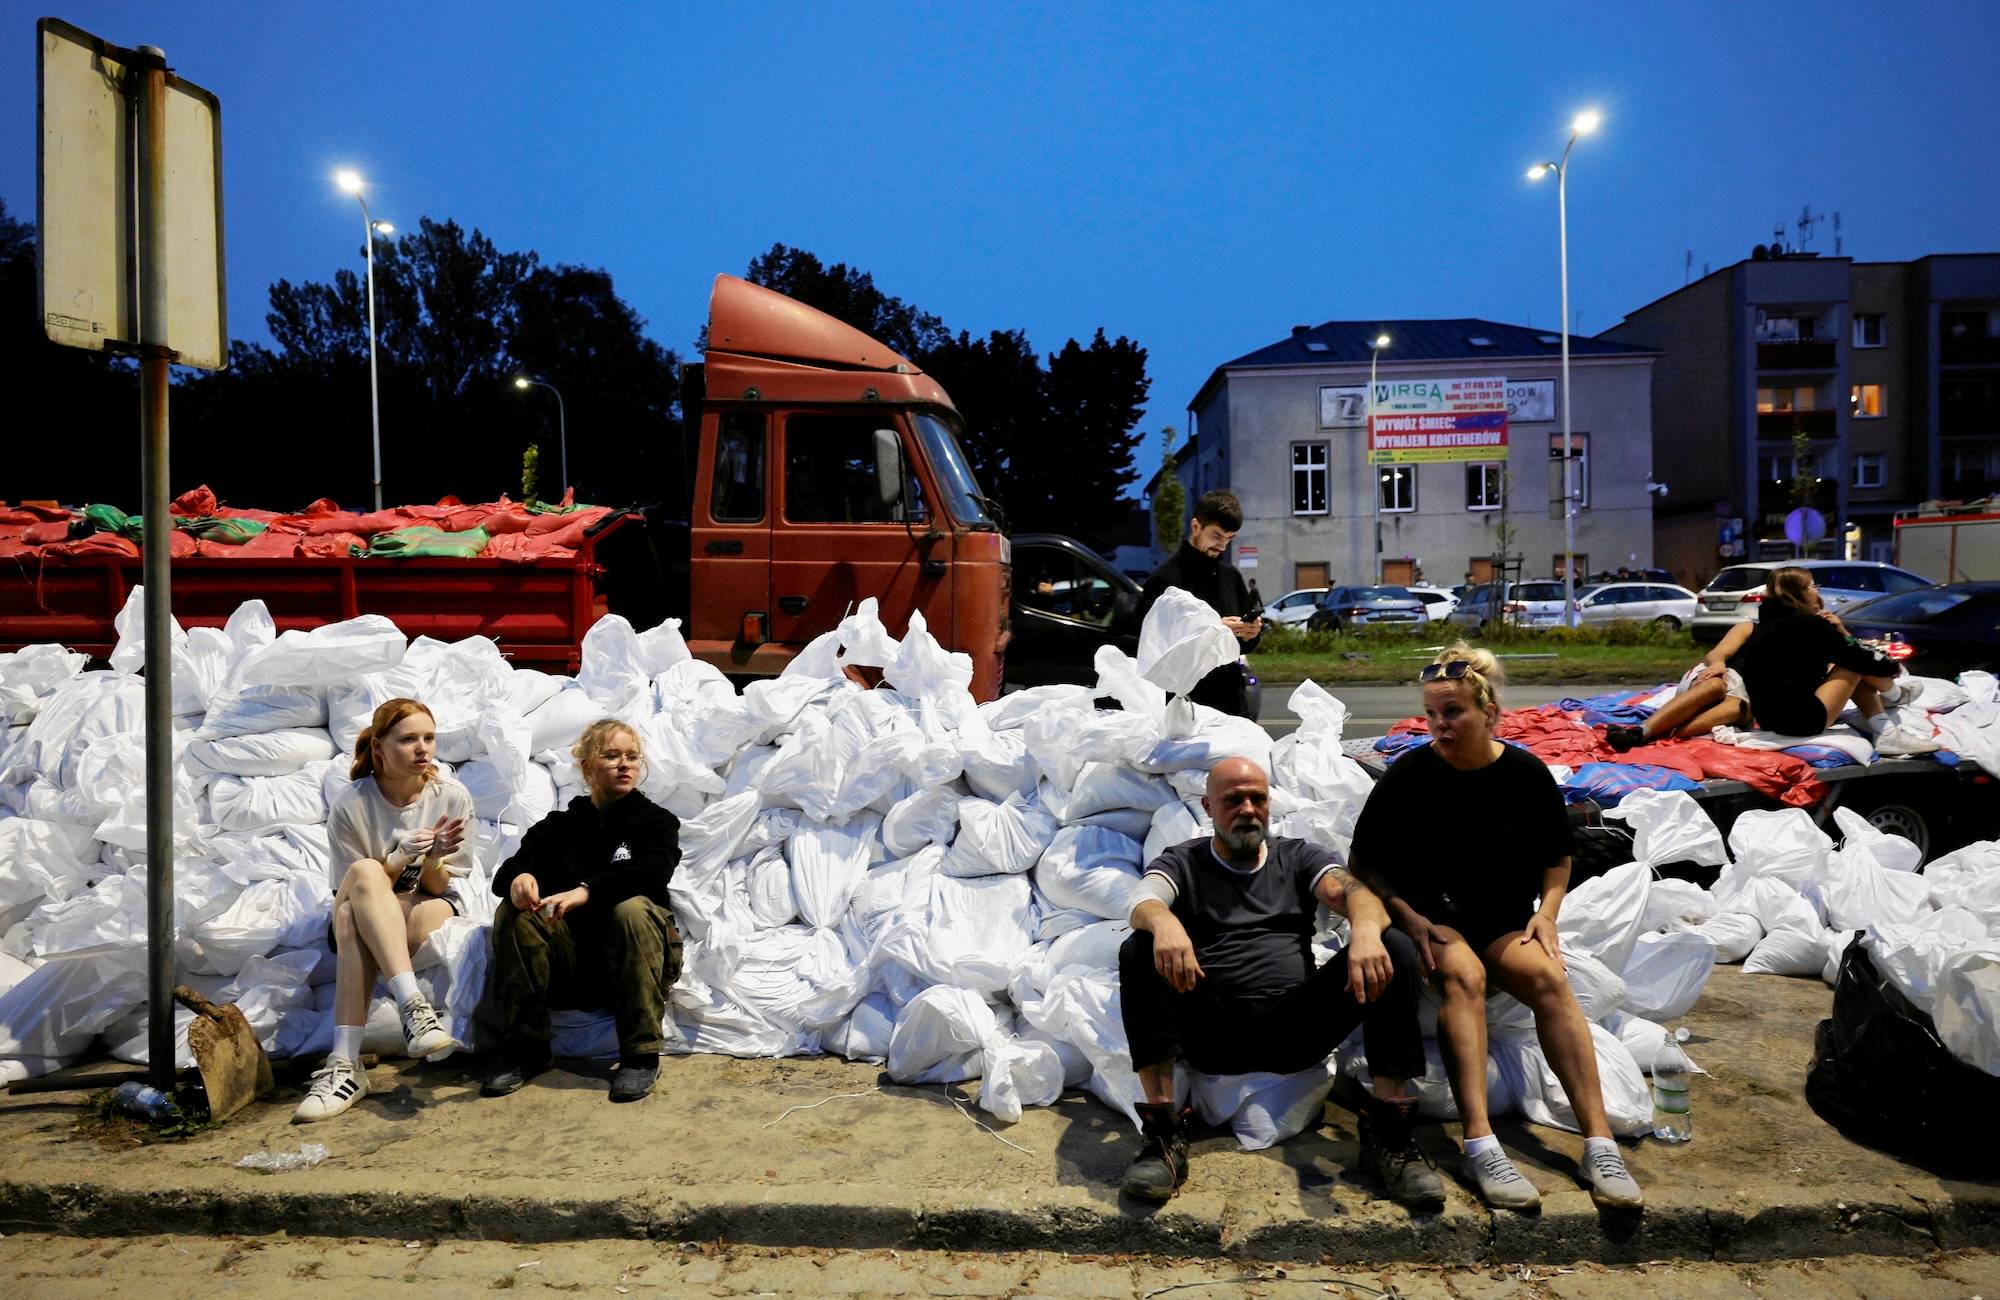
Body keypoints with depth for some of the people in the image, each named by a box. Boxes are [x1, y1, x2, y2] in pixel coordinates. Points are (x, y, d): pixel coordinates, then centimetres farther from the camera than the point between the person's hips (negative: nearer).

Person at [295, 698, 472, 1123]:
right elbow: (360, 885, -8)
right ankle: (415, 1007, -46)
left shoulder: (452, 798, -7)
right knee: (365, 873, -36)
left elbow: (438, 887, -3)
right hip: (367, 919, 0)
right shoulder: (350, 805, -9)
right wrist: (401, 857, -27)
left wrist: (433, 859, -26)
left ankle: (346, 1064, -40)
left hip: (431, 910, 0)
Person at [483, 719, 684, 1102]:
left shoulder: (656, 821, 7)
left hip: (633, 962, -2)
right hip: (570, 963, 3)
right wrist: (518, 877, -26)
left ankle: (641, 1055, -26)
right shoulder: (559, 826, 15)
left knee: (633, 909, -32)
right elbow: (506, 872, 1)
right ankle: (524, 1051, -14)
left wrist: (586, 891, -32)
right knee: (513, 912, -19)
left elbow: (653, 872, -16)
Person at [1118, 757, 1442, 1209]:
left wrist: (1366, 930, -28)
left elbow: (1350, 890, -2)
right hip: (1211, 1033, -1)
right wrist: (1163, 922, -34)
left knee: (1393, 949, -18)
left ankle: (1387, 1133, -16)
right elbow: (1142, 904, -8)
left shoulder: (1300, 857, 19)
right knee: (1138, 952, -27)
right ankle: (1162, 1134, -27)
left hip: (1294, 1029, 1)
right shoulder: (1181, 863, 14)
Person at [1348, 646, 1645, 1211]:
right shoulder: (1409, 774, -5)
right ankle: (1480, 1146, -41)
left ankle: (1599, 1142, -28)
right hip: (1430, 919, -2)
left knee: (1548, 976, -28)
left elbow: (1557, 856, 16)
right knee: (1464, 975, -33)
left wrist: (1547, 912, -1)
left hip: (1505, 922, 2)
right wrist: (1407, 916, -13)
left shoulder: (1527, 774, 1)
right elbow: (1366, 861, 0)